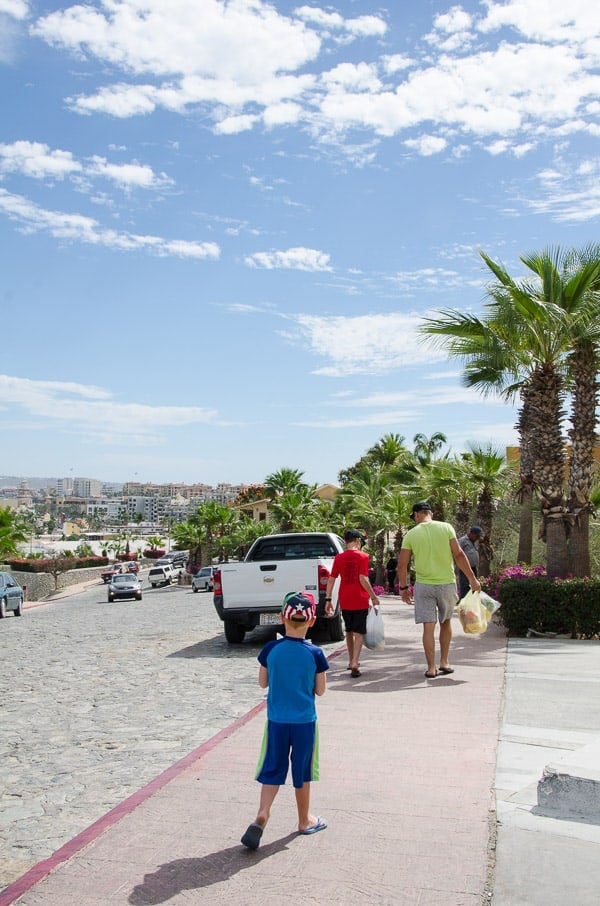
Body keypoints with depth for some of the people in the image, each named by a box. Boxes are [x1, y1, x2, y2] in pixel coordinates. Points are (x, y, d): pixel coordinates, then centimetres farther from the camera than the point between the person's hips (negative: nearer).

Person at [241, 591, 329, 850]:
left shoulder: (271, 650, -10)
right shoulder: (315, 654, -14)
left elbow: (263, 683, 2)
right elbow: (320, 690, -4)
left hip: (276, 721, 1)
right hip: (304, 721, -1)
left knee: (272, 770, 13)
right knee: (302, 772, 14)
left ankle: (262, 815, -3)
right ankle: (305, 820, 29)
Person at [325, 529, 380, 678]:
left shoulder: (339, 558, 3)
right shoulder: (363, 556, -7)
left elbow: (331, 579, 2)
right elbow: (363, 579, -15)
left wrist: (328, 599, 7)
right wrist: (374, 597, -7)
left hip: (345, 601, 4)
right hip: (360, 600, -4)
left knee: (349, 631, 19)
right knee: (359, 632, 0)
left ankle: (352, 661, 29)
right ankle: (354, 663, -12)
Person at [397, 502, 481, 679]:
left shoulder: (411, 534, -2)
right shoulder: (446, 527, -2)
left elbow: (402, 564, -2)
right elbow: (459, 555, -7)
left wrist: (404, 587, 10)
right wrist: (472, 579, -2)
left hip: (423, 586, -1)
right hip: (447, 583, 1)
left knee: (428, 627, 3)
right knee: (446, 622, 19)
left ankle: (431, 668, 6)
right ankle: (444, 662, 23)